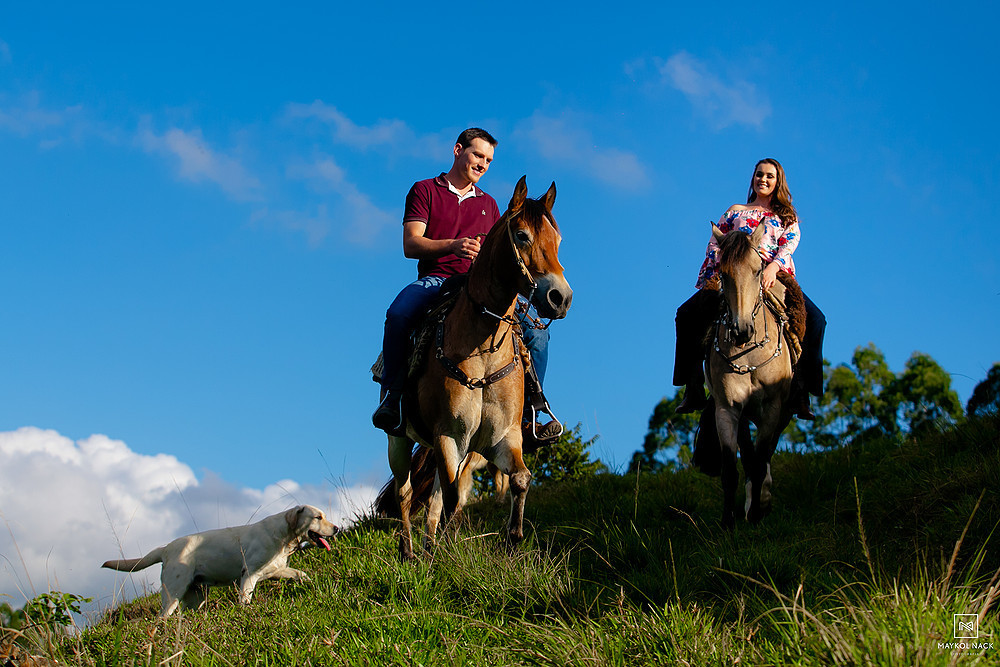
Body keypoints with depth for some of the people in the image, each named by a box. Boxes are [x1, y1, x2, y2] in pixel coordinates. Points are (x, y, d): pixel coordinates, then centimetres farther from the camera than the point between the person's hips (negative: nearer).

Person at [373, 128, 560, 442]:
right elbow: (411, 244, -1)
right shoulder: (425, 190, 13)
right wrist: (453, 246, -19)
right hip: (434, 280, -4)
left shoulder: (488, 204, 27)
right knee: (398, 315, -37)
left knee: (535, 332, -20)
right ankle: (392, 398, -22)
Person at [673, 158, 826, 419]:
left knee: (814, 319, -27)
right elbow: (714, 245, 17)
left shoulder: (787, 217, 23)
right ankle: (694, 389, -24)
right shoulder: (735, 211, 26)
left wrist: (773, 266, -19)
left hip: (776, 277, -1)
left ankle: (800, 390, -25)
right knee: (688, 314, -24)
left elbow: (789, 244, 3)